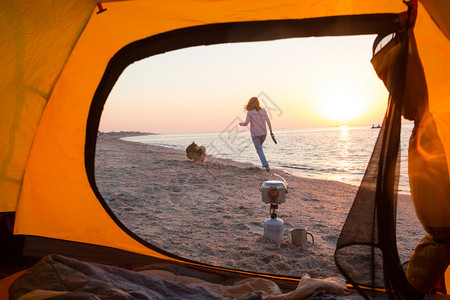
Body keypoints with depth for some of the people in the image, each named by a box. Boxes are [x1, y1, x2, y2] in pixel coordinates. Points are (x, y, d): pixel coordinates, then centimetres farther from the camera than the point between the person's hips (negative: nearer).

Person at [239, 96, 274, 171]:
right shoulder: (263, 111, -1)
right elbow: (268, 121, 1)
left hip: (255, 134, -4)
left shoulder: (250, 113, -12)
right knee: (259, 147, 27)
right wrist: (271, 131, 10)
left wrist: (241, 124, 10)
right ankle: (264, 163, 26)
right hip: (263, 133, 4)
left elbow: (246, 123, -13)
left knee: (259, 150, 3)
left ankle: (266, 165, -10)